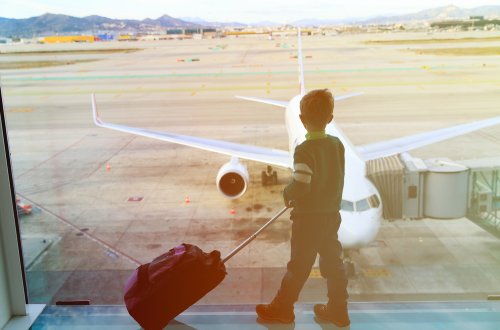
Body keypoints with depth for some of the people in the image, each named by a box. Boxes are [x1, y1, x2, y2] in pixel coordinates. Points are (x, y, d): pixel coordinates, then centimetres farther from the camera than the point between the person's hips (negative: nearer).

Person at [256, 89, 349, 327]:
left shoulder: (304, 150, -21)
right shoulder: (337, 145, 0)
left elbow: (300, 186, -26)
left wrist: (287, 194, -6)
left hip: (309, 219, -6)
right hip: (332, 215, 6)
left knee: (299, 265, 6)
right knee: (333, 263, 14)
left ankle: (282, 308, 23)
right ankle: (338, 310, 25)